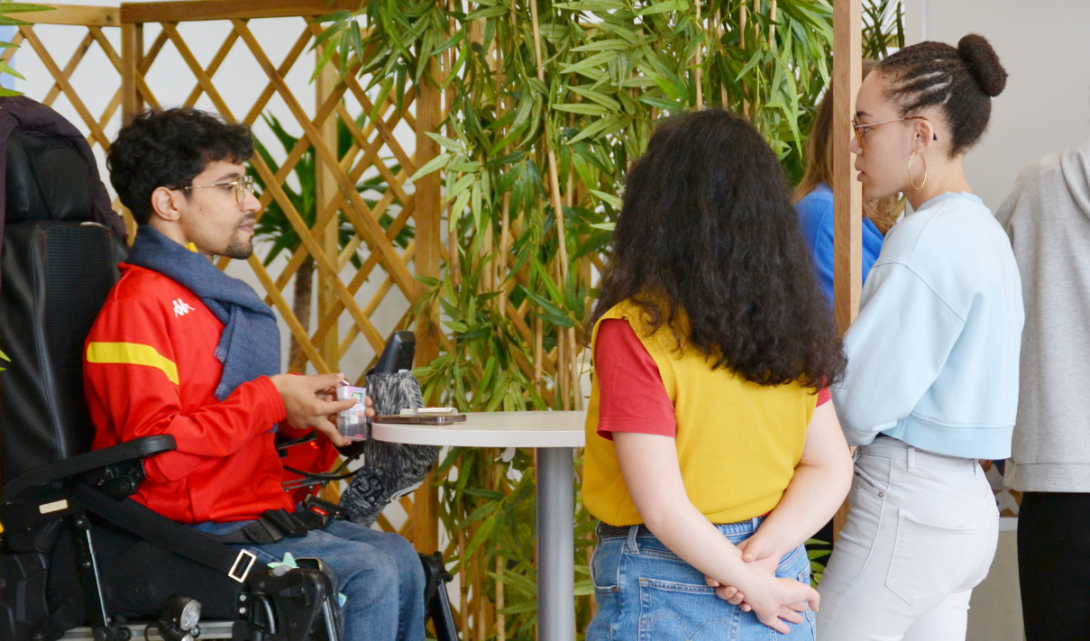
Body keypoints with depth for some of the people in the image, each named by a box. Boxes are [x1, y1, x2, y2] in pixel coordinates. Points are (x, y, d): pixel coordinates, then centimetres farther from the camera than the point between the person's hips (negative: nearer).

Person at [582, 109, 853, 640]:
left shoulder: (634, 330, -15)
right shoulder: (788, 329, 2)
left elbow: (662, 507, -18)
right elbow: (831, 469, 3)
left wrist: (754, 584, -9)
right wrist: (766, 551, -10)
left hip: (666, 597, -5)